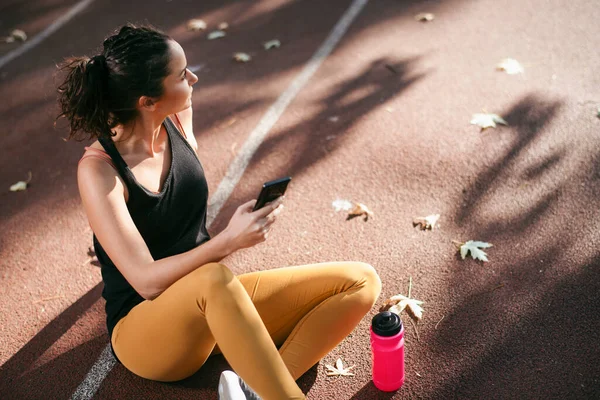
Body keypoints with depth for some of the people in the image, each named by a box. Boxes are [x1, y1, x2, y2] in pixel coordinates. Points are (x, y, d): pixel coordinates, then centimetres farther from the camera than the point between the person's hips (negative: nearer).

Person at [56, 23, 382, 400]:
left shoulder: (177, 120, -2)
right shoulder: (98, 169, -18)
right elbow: (146, 281, -24)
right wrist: (229, 241, -33)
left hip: (212, 302, 7)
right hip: (145, 331, -6)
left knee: (361, 281, -9)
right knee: (214, 279, -42)